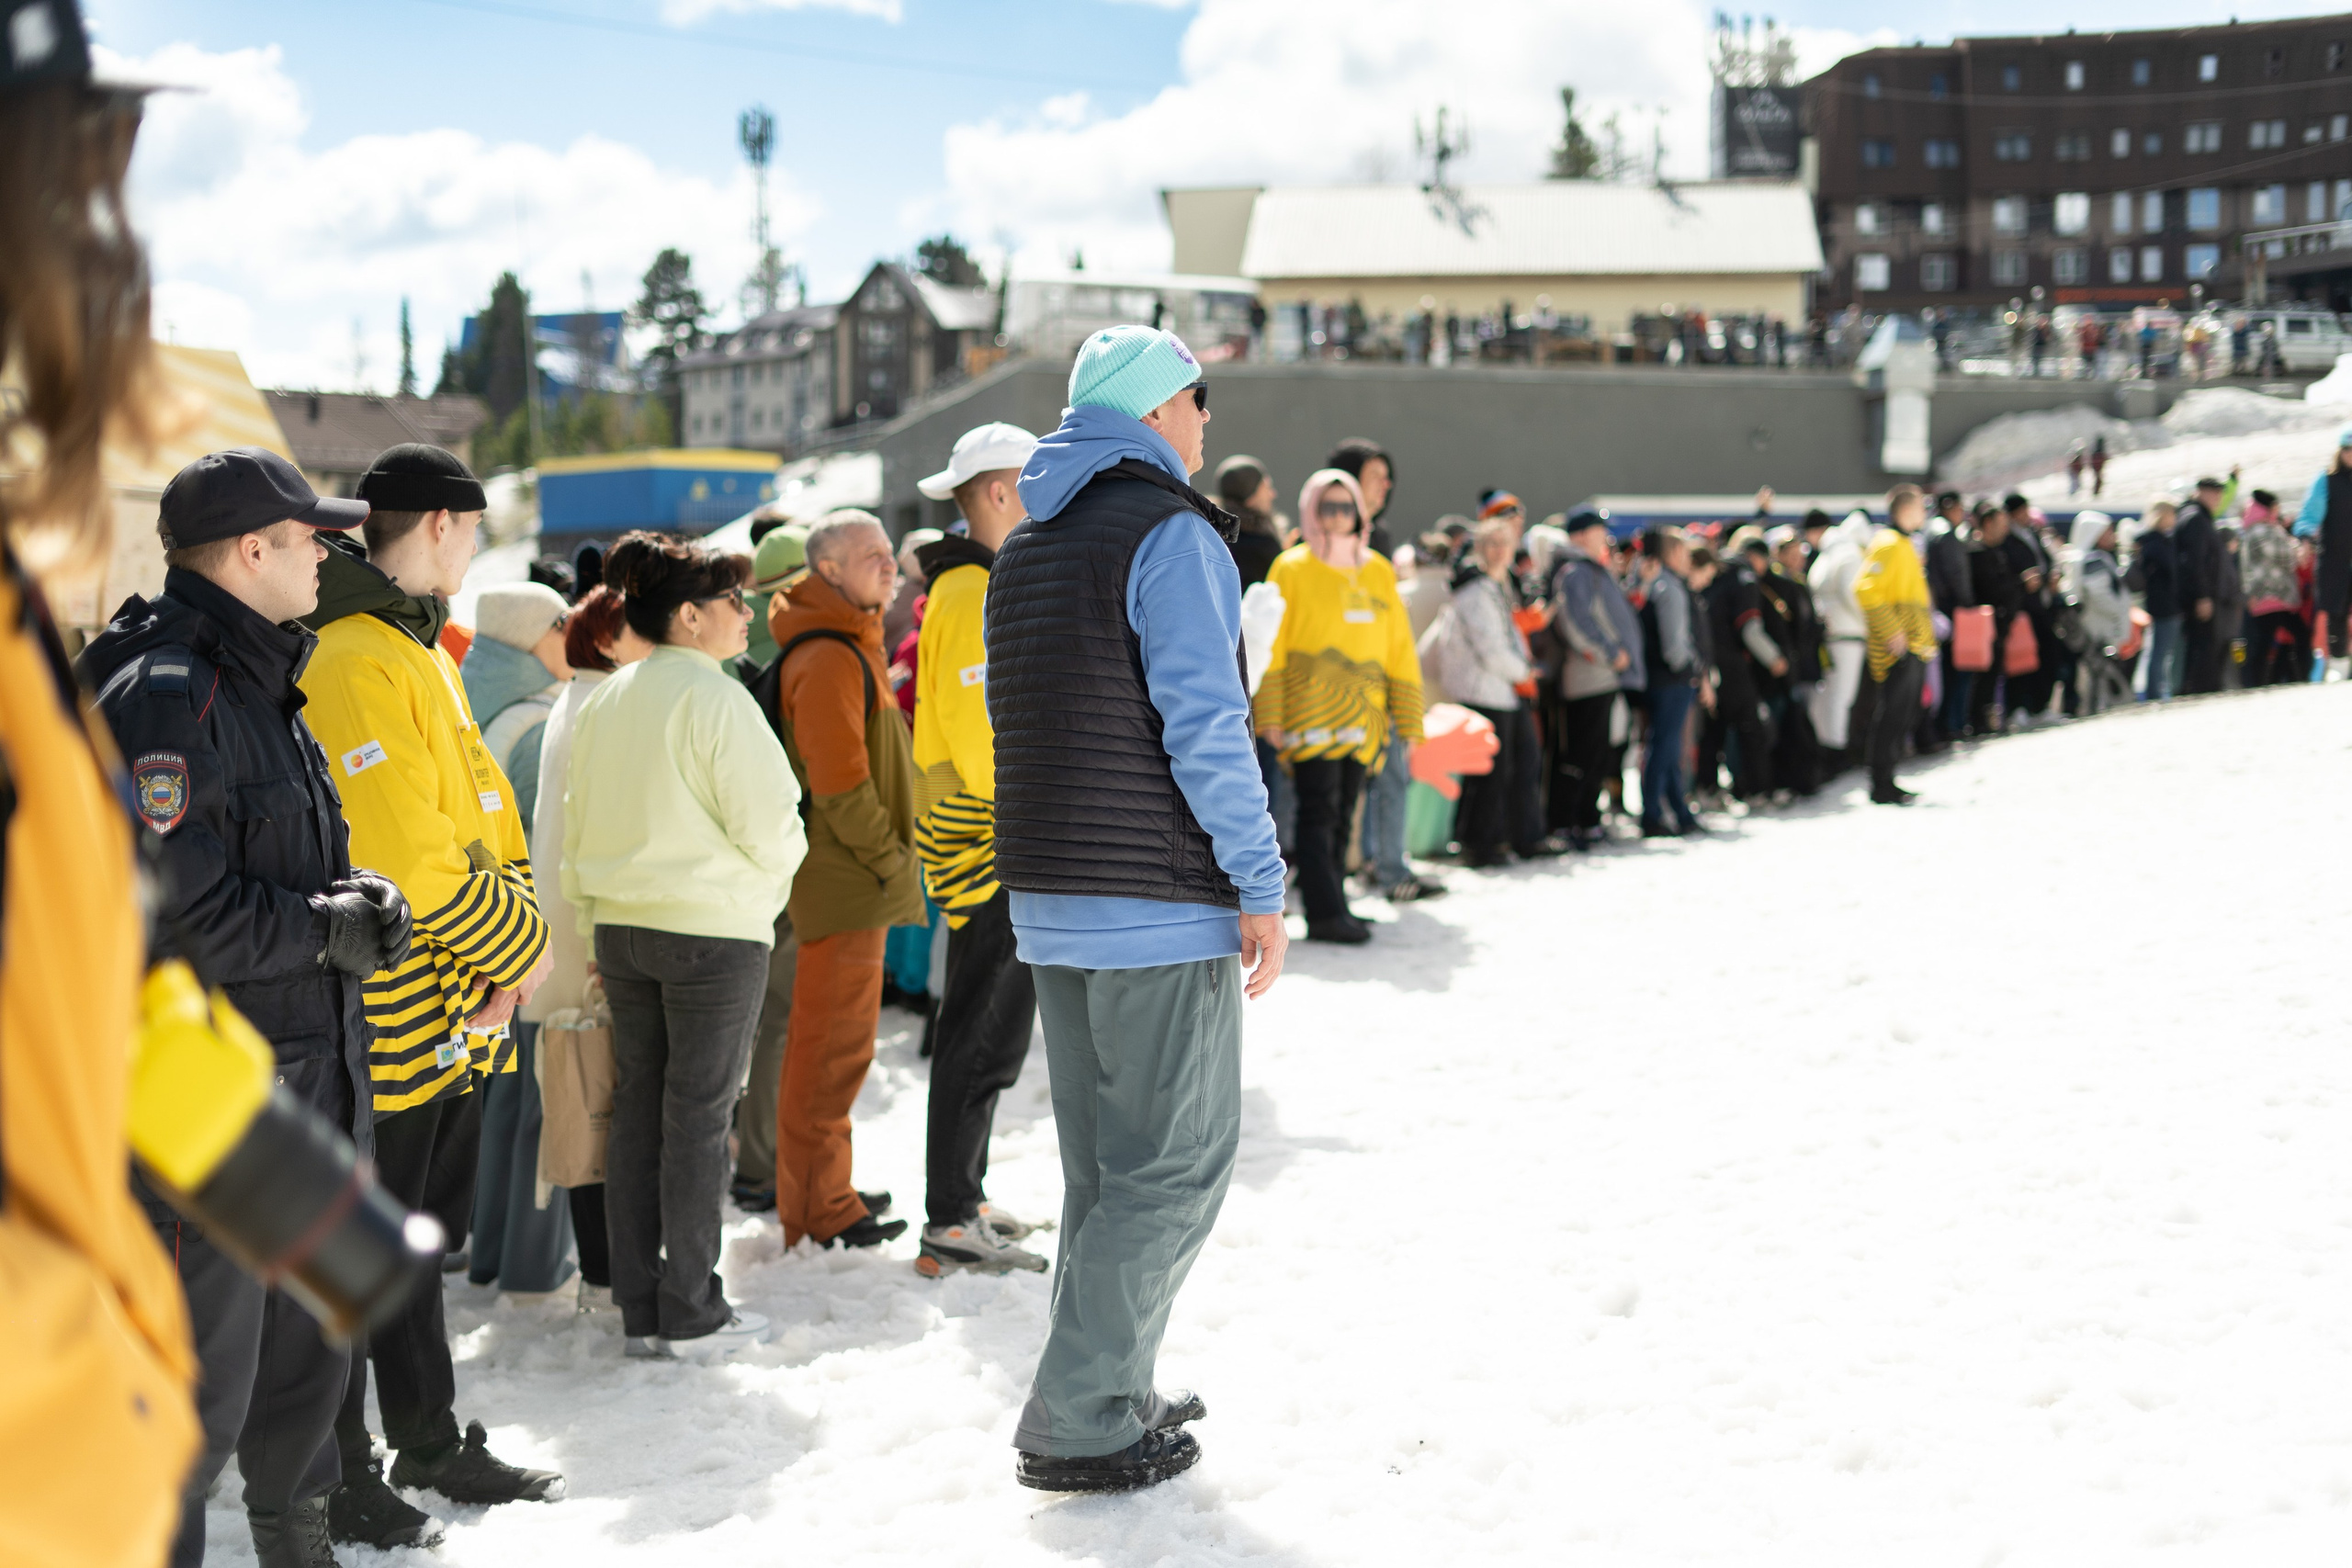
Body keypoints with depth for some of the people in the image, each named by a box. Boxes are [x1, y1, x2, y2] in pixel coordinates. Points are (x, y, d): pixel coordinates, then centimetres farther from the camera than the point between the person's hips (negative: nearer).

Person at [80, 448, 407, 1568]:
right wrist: (326, 930, -16)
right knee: (197, 1389, -1)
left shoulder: (259, 686, 14)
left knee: (309, 1353, 22)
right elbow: (163, 912, -25)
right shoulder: (164, 698, -19)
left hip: (310, 1084, 10)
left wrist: (354, 899, 1)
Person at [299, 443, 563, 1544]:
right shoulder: (352, 660, -19)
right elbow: (407, 854, -24)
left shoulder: (416, 648, 15)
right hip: (394, 1017, -10)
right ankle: (340, 1475, 14)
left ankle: (429, 1441, 31)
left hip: (453, 1014, 10)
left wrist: (509, 934, -3)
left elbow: (481, 813, 13)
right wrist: (520, 947, -12)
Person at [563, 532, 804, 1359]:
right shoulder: (716, 698, -14)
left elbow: (578, 826, 13)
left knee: (636, 1112, 10)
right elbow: (769, 824, -15)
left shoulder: (603, 701, 8)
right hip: (713, 929, -7)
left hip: (622, 927, 7)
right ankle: (690, 1315, 7)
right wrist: (777, 864, 8)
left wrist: (593, 926, 19)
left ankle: (639, 1310, 16)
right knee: (699, 1117, 1)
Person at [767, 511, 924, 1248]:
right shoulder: (829, 660, -18)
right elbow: (838, 785, -23)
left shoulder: (850, 646, 16)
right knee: (834, 1046, -4)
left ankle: (823, 1193, 30)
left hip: (854, 880, 11)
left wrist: (891, 853, 17)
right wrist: (891, 859, -13)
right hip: (845, 882, -11)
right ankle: (817, 1215, 3)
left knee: (831, 1040, 18)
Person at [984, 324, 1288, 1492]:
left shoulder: (1023, 551, 16)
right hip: (1160, 907, -9)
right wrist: (1261, 885, -14)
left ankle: (1107, 1396, 21)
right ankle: (1077, 1423, -1)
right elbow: (1204, 725, -18)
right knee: (1178, 1163, -2)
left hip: (1051, 902, 9)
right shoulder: (1171, 534, -11)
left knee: (1104, 1163, 16)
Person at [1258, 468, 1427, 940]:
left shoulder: (1378, 573, 13)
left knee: (1343, 814, 9)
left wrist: (1408, 718, 12)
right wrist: (1270, 716, -12)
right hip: (1311, 716, -5)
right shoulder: (1292, 569, -1)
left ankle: (1332, 904, 16)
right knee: (1319, 811, -10)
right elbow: (1269, 646, -5)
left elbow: (1400, 649, 16)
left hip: (1362, 717, 5)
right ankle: (1325, 914, -11)